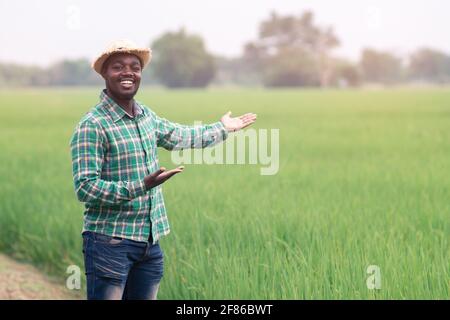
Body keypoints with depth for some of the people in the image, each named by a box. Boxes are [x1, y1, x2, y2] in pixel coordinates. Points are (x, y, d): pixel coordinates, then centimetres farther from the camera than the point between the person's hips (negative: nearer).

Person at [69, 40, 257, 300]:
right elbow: (85, 188, -20)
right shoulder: (93, 126, -15)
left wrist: (222, 129, 41)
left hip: (150, 242, 8)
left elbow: (178, 136, 31)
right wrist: (141, 186, -26)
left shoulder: (146, 115, 11)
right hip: (110, 242, -8)